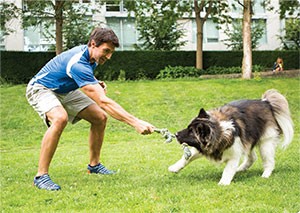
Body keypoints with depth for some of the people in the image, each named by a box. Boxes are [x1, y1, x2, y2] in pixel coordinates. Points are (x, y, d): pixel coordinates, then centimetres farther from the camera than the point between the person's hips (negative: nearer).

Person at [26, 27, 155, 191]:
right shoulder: (78, 63, -38)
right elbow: (103, 102, -44)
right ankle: (41, 176, -31)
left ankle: (94, 164, 17)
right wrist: (135, 122, -49)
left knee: (100, 117, 0)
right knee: (60, 118, -38)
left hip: (65, 91, 9)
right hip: (40, 88, -9)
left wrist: (96, 84, -5)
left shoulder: (89, 55, -9)